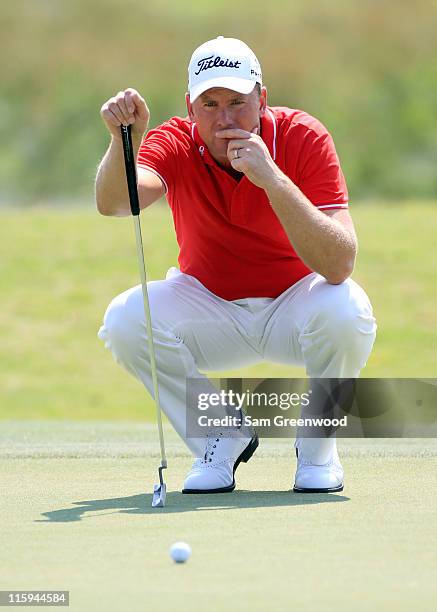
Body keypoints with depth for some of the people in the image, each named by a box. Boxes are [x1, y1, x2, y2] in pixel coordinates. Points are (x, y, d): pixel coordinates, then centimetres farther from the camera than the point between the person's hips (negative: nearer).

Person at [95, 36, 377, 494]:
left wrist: (272, 179, -41)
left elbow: (339, 265, -32)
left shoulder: (303, 138, -21)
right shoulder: (175, 144, -15)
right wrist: (125, 140, -57)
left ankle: (317, 448, -6)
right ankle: (221, 439, -2)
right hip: (210, 310, 2)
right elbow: (112, 203, -37)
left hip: (293, 308, -2)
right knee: (125, 319, -27)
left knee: (346, 310, -35)